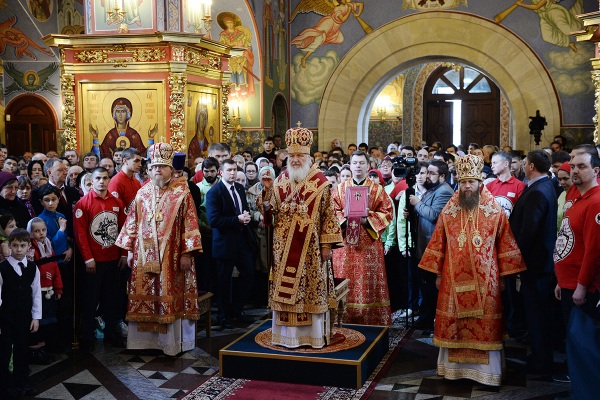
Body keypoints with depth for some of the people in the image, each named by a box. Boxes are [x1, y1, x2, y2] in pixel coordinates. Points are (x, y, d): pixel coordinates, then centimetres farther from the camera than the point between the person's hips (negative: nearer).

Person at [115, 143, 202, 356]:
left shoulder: (182, 191, -2)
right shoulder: (143, 192, 10)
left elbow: (190, 223, -6)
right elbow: (132, 223, 13)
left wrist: (186, 253, -11)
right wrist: (129, 250, 9)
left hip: (171, 256, -4)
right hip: (144, 256, 4)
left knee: (171, 298, 1)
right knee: (144, 298, 7)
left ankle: (172, 342, 12)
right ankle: (145, 339, 18)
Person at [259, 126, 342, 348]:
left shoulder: (320, 182, -3)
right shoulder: (280, 180, 7)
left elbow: (328, 215, -4)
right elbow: (270, 210, 4)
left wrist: (327, 244, -8)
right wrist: (267, 189, -10)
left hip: (311, 246, -3)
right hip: (284, 246, 3)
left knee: (312, 288, 2)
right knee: (285, 288, 6)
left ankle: (314, 334, 13)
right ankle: (288, 333, 16)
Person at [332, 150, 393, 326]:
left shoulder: (377, 189, 5)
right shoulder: (341, 188, 11)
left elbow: (387, 212, 0)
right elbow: (334, 210, 7)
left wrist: (367, 220, -13)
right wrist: (344, 220, -12)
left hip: (369, 242, -1)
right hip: (345, 241, 2)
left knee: (368, 280, -2)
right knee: (345, 279, 1)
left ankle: (370, 319, 5)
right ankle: (345, 317, 9)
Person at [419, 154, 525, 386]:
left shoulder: (495, 211, -1)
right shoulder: (448, 211, 3)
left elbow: (505, 245, 1)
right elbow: (438, 244, 7)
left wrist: (503, 275, -1)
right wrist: (437, 273, 6)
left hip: (485, 279, -1)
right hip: (454, 278, 2)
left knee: (485, 324, 3)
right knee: (454, 322, 6)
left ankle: (486, 370, 14)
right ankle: (455, 367, 19)